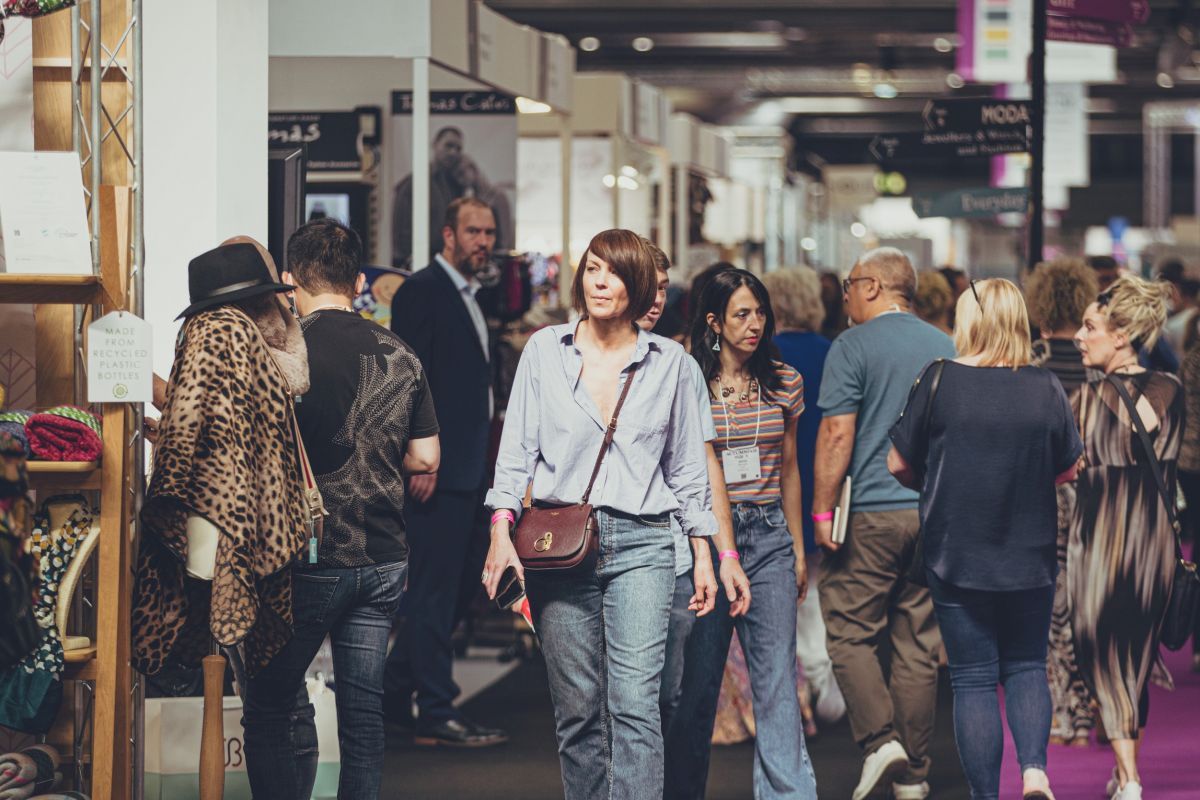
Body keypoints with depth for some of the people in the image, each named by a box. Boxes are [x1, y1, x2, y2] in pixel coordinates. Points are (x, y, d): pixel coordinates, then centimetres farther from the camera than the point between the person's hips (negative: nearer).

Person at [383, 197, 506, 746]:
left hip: (467, 470, 10)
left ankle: (392, 694, 22)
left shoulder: (468, 297, 19)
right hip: (436, 471, -10)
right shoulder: (421, 292, -10)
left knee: (458, 586, 13)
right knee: (435, 592, -6)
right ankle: (436, 715, -3)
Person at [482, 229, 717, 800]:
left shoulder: (667, 361, 9)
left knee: (635, 703, -14)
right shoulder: (545, 350, 8)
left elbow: (687, 467, 15)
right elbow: (516, 448, 7)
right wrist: (502, 529, -4)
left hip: (642, 544, -1)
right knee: (577, 708, 2)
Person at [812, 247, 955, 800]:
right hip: (936, 515, 5)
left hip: (872, 511, -5)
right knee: (918, 643, 7)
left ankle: (880, 739, -13)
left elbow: (838, 433, -12)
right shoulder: (945, 347, 11)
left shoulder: (853, 347, -6)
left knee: (849, 634, 4)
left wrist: (822, 511, -8)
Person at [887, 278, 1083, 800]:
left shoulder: (938, 381, -10)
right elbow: (1068, 470, 6)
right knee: (1026, 667, 16)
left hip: (956, 558, -2)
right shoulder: (1046, 388, -5)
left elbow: (899, 464, -3)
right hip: (1030, 560, 2)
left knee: (974, 679, 6)